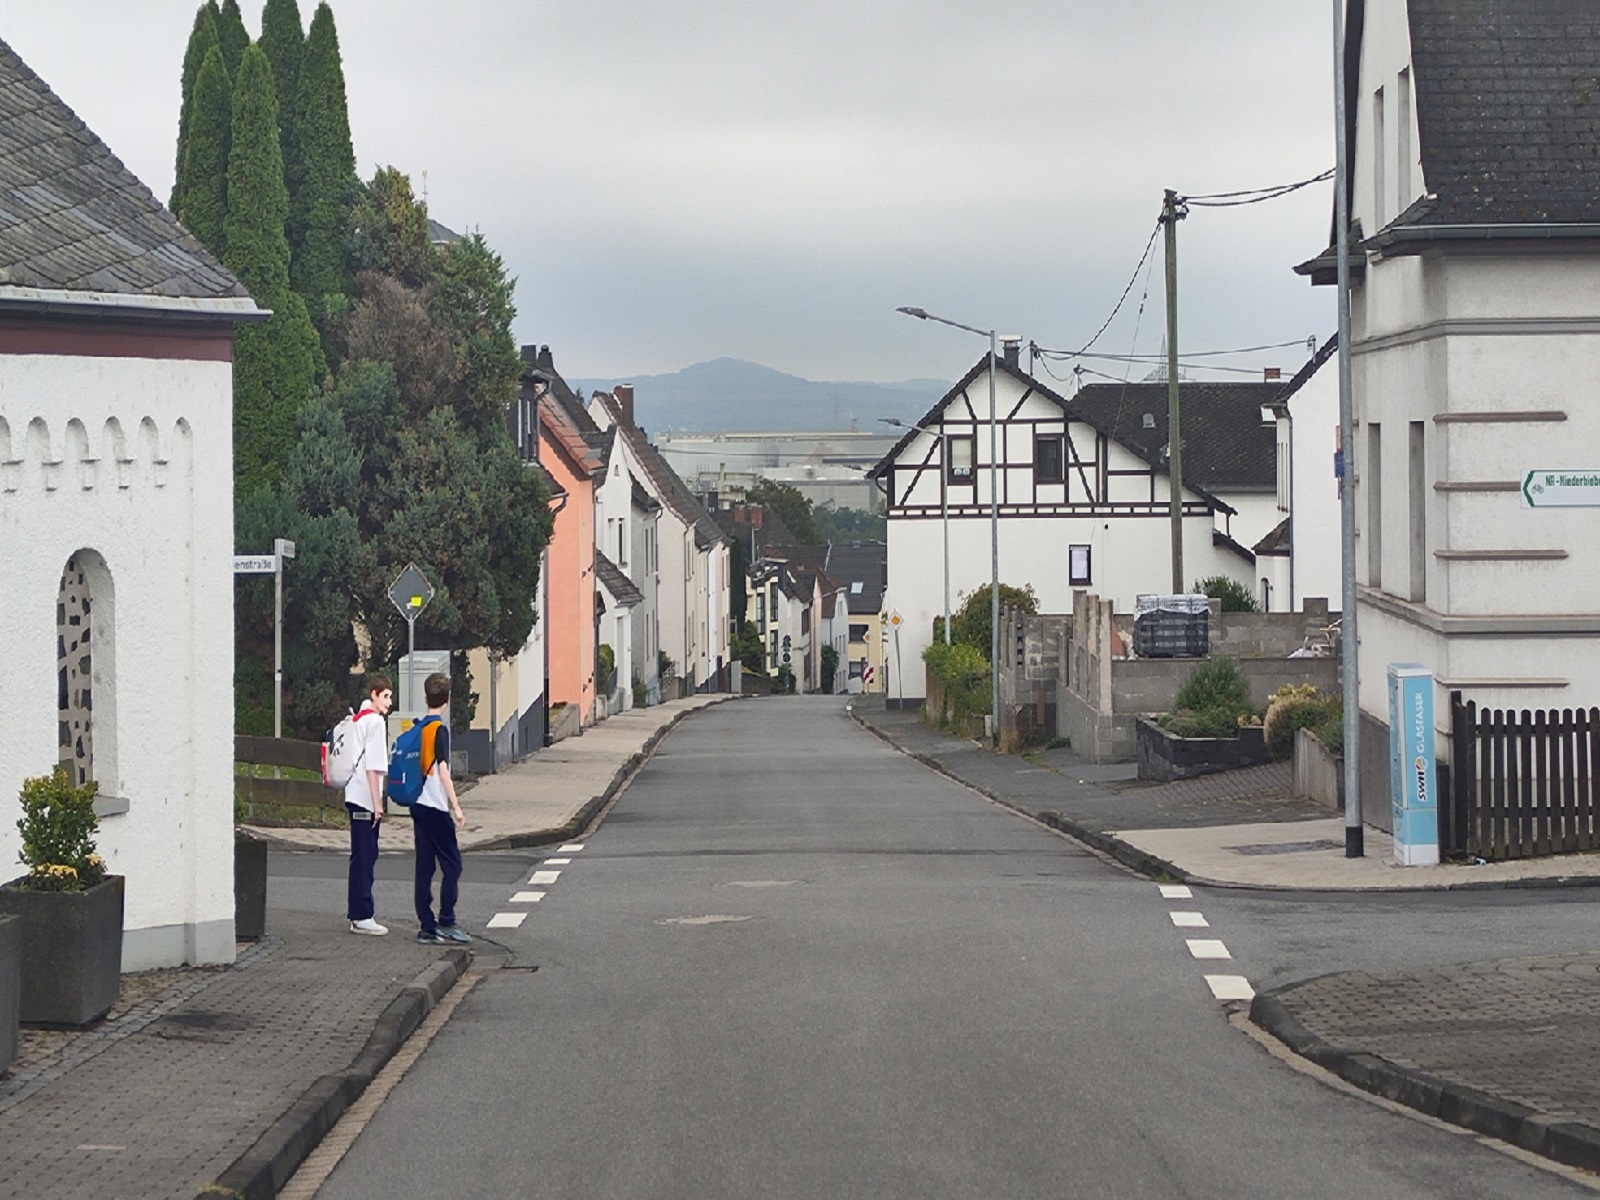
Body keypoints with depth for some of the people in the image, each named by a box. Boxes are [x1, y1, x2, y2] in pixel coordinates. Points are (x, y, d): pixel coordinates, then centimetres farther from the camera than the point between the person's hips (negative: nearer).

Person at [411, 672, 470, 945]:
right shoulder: (440, 729, -11)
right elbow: (443, 771, -17)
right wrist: (456, 807, -17)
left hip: (418, 806, 7)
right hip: (436, 807, -7)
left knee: (424, 867, 7)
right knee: (451, 864, -1)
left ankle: (426, 927, 6)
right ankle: (446, 922, -3)